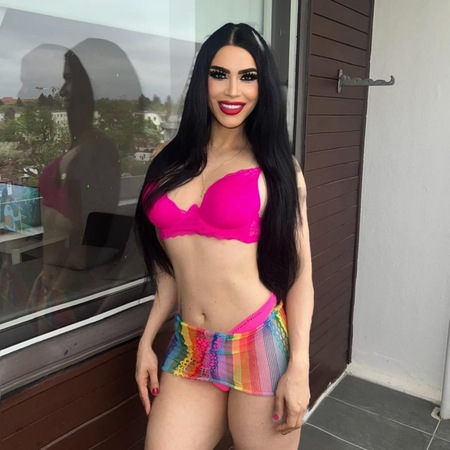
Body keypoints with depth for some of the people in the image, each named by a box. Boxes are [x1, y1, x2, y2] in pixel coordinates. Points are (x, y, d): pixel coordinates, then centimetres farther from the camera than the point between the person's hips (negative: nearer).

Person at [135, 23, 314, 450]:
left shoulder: (275, 167, -3)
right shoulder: (170, 162, 5)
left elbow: (299, 272, -3)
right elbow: (175, 263, 11)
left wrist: (299, 366, -8)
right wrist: (147, 340, 11)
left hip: (262, 346, -2)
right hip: (189, 350, 3)